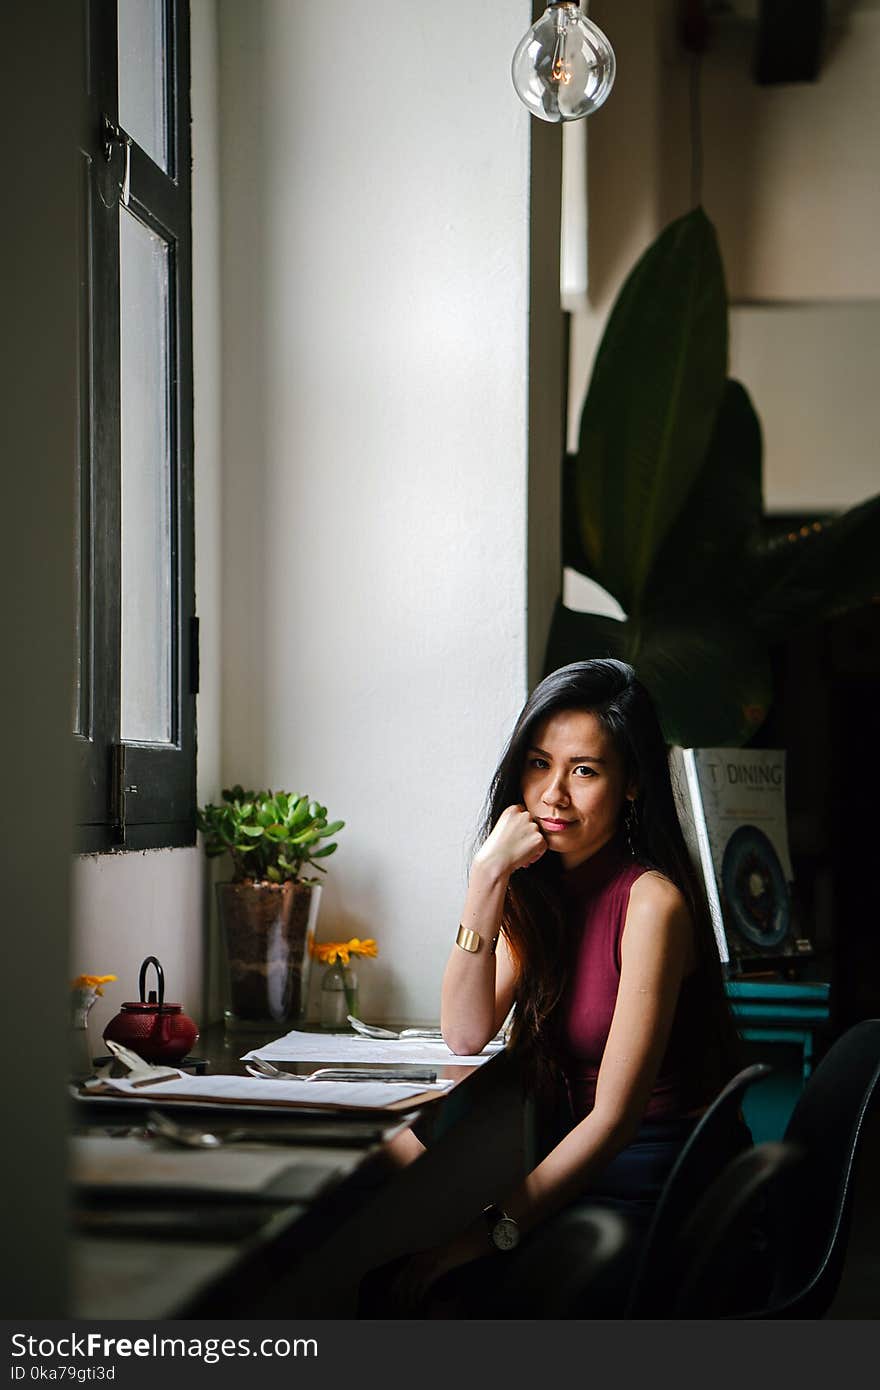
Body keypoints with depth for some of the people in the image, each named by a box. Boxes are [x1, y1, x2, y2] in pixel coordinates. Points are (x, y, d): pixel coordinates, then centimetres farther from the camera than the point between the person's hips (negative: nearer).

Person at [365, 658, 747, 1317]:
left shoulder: (651, 900, -18)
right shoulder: (538, 889, 6)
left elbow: (615, 1115, -21)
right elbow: (467, 1034, -6)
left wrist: (495, 1230, -25)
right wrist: (488, 877, -13)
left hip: (665, 1188, -7)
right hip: (578, 1169, 7)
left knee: (449, 1286, -24)